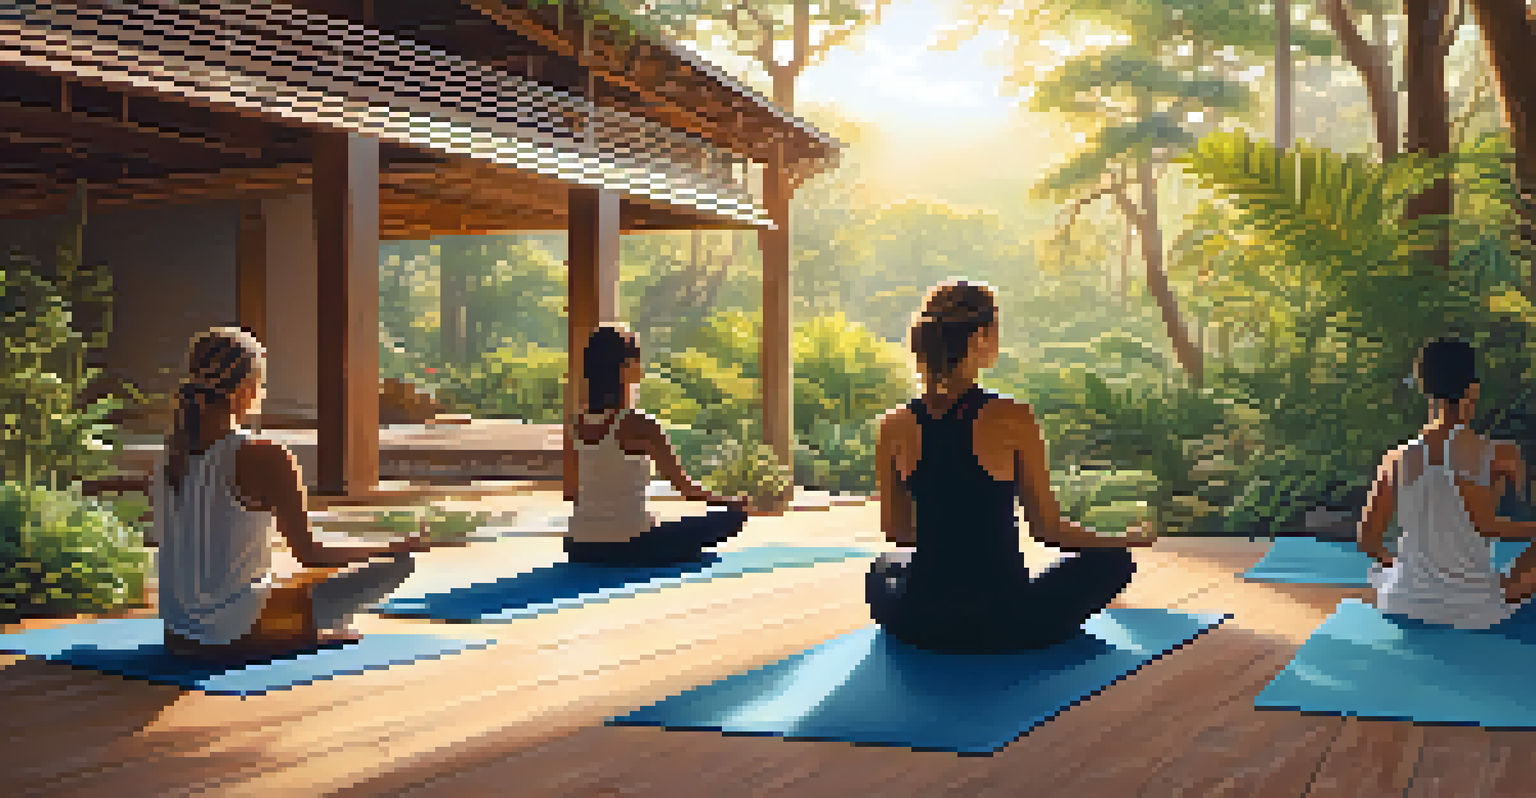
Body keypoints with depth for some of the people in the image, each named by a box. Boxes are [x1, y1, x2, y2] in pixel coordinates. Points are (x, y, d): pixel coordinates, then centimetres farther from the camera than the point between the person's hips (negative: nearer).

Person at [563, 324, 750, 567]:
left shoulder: (577, 426, 3)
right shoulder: (638, 426, -15)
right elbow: (683, 486, -10)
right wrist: (733, 503, 7)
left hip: (580, 549, 7)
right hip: (628, 548, -7)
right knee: (732, 516, 3)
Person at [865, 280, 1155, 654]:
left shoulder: (895, 427, -6)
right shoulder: (1012, 419, -15)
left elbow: (896, 530, 6)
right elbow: (1047, 527, -7)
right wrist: (1126, 540, 11)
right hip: (1002, 627, -4)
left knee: (884, 567, 39)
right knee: (1114, 559, 20)